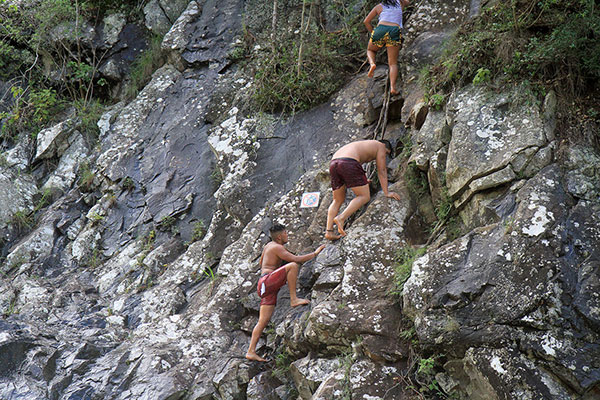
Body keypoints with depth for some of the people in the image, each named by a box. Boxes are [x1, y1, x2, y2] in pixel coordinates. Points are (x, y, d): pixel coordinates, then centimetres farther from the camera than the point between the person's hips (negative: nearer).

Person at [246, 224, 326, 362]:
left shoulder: (269, 245, 22)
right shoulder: (277, 248, -8)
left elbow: (261, 263, 36)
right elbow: (296, 259, -17)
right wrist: (315, 253, -9)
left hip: (267, 287, 9)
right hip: (267, 281, -9)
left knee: (263, 321, 3)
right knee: (293, 266, -21)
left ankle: (251, 351, 0)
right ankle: (293, 299, -19)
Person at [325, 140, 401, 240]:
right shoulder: (380, 146, 19)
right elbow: (382, 171, 15)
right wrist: (386, 193, 16)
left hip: (333, 164, 8)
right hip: (348, 164, -8)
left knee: (338, 200, 17)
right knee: (365, 196, -1)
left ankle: (328, 231, 3)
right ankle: (341, 218, -18)